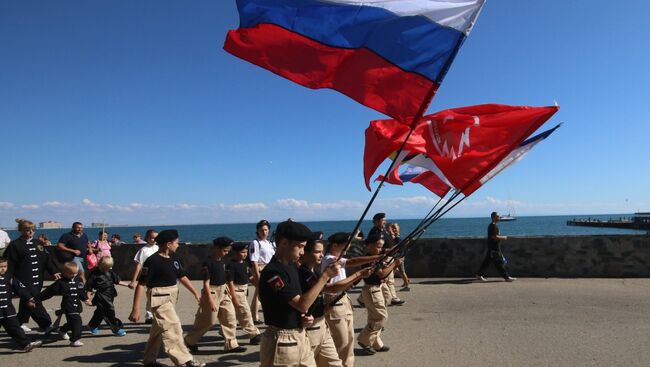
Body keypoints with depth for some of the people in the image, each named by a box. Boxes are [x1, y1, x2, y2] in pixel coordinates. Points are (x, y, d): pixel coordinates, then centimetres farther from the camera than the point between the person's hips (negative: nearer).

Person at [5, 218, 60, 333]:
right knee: (34, 302, -9)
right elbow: (10, 264, -7)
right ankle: (47, 325, -10)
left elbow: (47, 258, 8)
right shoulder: (15, 245, -5)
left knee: (26, 302, 17)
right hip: (24, 281, -6)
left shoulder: (38, 243, 12)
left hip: (37, 280, 6)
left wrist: (54, 271, -2)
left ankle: (22, 323, 32)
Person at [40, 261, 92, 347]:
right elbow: (49, 291, -6)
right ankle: (75, 340, -9)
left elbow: (82, 292, 20)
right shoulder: (61, 283, -10)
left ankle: (63, 330, 50)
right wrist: (39, 299, -4)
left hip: (77, 306, 7)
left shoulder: (78, 281, 7)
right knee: (76, 321, -16)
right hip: (68, 307, -7)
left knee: (72, 322, 22)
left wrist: (86, 299, 19)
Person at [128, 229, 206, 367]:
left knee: (159, 329, 18)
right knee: (173, 328, -7)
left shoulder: (174, 259, 6)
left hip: (172, 297, 8)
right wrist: (135, 309, -18)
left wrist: (196, 294, 11)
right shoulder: (152, 261, -18)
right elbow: (141, 284, -17)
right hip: (159, 298, -8)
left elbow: (182, 277, 13)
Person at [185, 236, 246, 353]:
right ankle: (190, 341, 25)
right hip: (212, 292, -8)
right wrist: (211, 300, -20)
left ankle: (231, 344, 15)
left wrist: (229, 291, 16)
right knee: (208, 321, 3)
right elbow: (206, 283, -18)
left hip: (223, 292, 8)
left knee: (230, 318, 6)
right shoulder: (208, 263, -17)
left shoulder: (222, 261, 6)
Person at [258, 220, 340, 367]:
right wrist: (325, 275, -23)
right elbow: (302, 304, -25)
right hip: (282, 341, -8)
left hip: (300, 336, 8)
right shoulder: (272, 272, -21)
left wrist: (304, 317, -4)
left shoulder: (292, 266, 7)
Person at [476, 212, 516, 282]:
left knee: (487, 261, 12)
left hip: (494, 247, 11)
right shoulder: (493, 226, -17)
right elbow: (494, 237, -24)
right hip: (494, 248, -11)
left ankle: (479, 274, 17)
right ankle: (506, 277, 2)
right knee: (499, 263, -4)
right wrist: (503, 238, -12)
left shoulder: (493, 225, 15)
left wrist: (502, 237, 15)